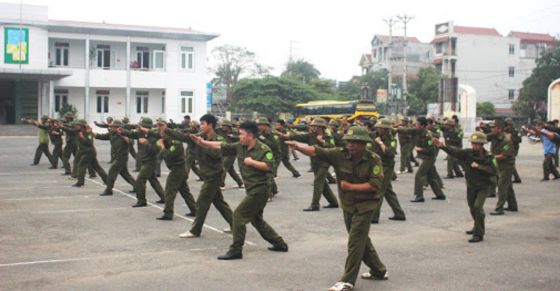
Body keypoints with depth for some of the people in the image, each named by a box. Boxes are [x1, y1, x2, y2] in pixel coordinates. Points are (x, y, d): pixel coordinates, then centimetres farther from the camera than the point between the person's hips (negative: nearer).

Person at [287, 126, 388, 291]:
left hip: (365, 205, -5)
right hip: (347, 205, 5)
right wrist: (298, 147, -35)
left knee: (355, 241, -8)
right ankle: (379, 271, 36)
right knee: (361, 240, 17)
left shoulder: (374, 160, -15)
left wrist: (351, 186, -20)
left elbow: (375, 185, -20)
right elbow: (316, 152, -18)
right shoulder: (340, 154, -9)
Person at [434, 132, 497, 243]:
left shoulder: (487, 157, -14)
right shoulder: (468, 153, -10)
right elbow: (455, 151, -26)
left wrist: (478, 166, -27)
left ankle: (478, 234, -11)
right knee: (472, 208, 18)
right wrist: (443, 146, -43)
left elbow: (493, 171, -23)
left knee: (477, 207, -20)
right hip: (471, 186, 4)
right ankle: (478, 227, 46)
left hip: (483, 187, -4)